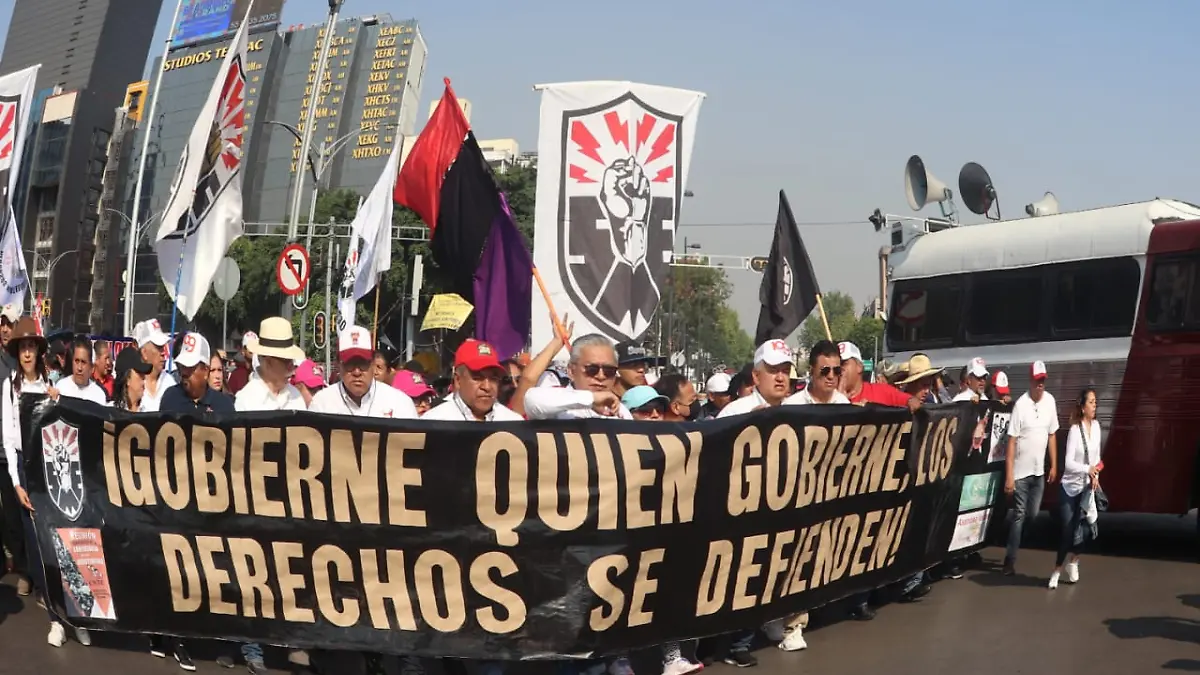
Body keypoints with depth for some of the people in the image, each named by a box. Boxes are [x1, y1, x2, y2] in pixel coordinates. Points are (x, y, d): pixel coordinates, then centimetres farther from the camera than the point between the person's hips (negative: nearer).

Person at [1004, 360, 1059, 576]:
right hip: (1021, 471, -5)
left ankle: (1014, 539, 34)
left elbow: (1052, 435, 10)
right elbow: (1011, 442, -16)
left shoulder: (1050, 401, 0)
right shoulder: (1021, 404, -16)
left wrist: (1054, 466, 10)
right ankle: (1010, 559, 7)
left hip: (1039, 471, 5)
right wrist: (1009, 476, -18)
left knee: (1032, 515, 13)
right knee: (1019, 515, -1)